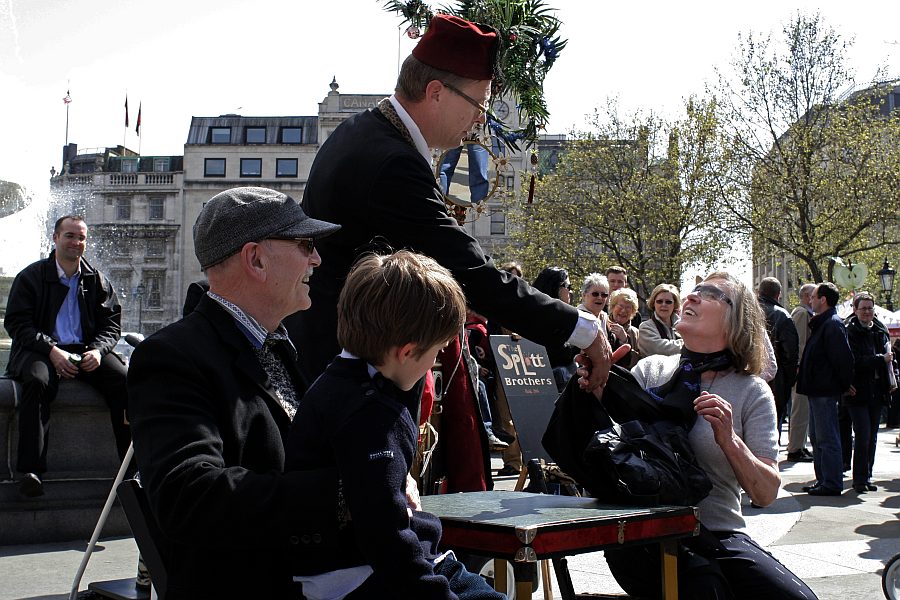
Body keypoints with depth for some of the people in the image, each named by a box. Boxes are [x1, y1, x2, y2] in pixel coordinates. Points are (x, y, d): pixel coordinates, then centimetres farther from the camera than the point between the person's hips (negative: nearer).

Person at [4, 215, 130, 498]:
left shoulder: (97, 281, 15)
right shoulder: (31, 276, 6)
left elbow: (111, 325, 13)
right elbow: (16, 323, -2)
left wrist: (98, 350, -10)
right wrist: (52, 350, -17)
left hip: (88, 351, 3)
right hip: (42, 350, -2)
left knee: (125, 381, -25)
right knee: (37, 381, -37)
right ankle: (30, 470, -36)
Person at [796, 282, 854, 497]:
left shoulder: (833, 324, -15)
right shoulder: (821, 324, 17)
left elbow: (844, 358, -20)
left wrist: (845, 385, -13)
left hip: (825, 391, -11)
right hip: (818, 390, 11)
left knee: (827, 438, -7)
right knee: (817, 437, 14)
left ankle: (832, 484, -2)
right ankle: (822, 479, 21)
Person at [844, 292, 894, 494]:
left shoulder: (881, 331, 11)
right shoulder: (850, 332, -8)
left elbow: (888, 356, 20)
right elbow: (854, 361, -17)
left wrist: (889, 382, 8)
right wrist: (881, 359, -16)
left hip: (877, 392, 6)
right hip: (858, 392, -6)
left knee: (871, 437, 10)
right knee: (863, 436, -10)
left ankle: (866, 477, 19)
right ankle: (860, 479, -2)